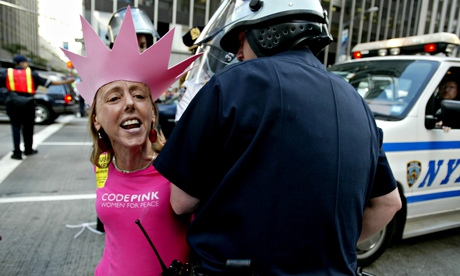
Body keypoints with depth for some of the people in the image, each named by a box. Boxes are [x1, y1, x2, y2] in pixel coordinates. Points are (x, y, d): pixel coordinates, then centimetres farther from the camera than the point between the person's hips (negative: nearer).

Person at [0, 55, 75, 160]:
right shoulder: (31, 73, 3)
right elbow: (47, 82, 2)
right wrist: (66, 82, 5)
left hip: (12, 103, 1)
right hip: (28, 103, 0)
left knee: (16, 127, 6)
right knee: (28, 127, 13)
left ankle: (17, 152, 1)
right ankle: (28, 150, 25)